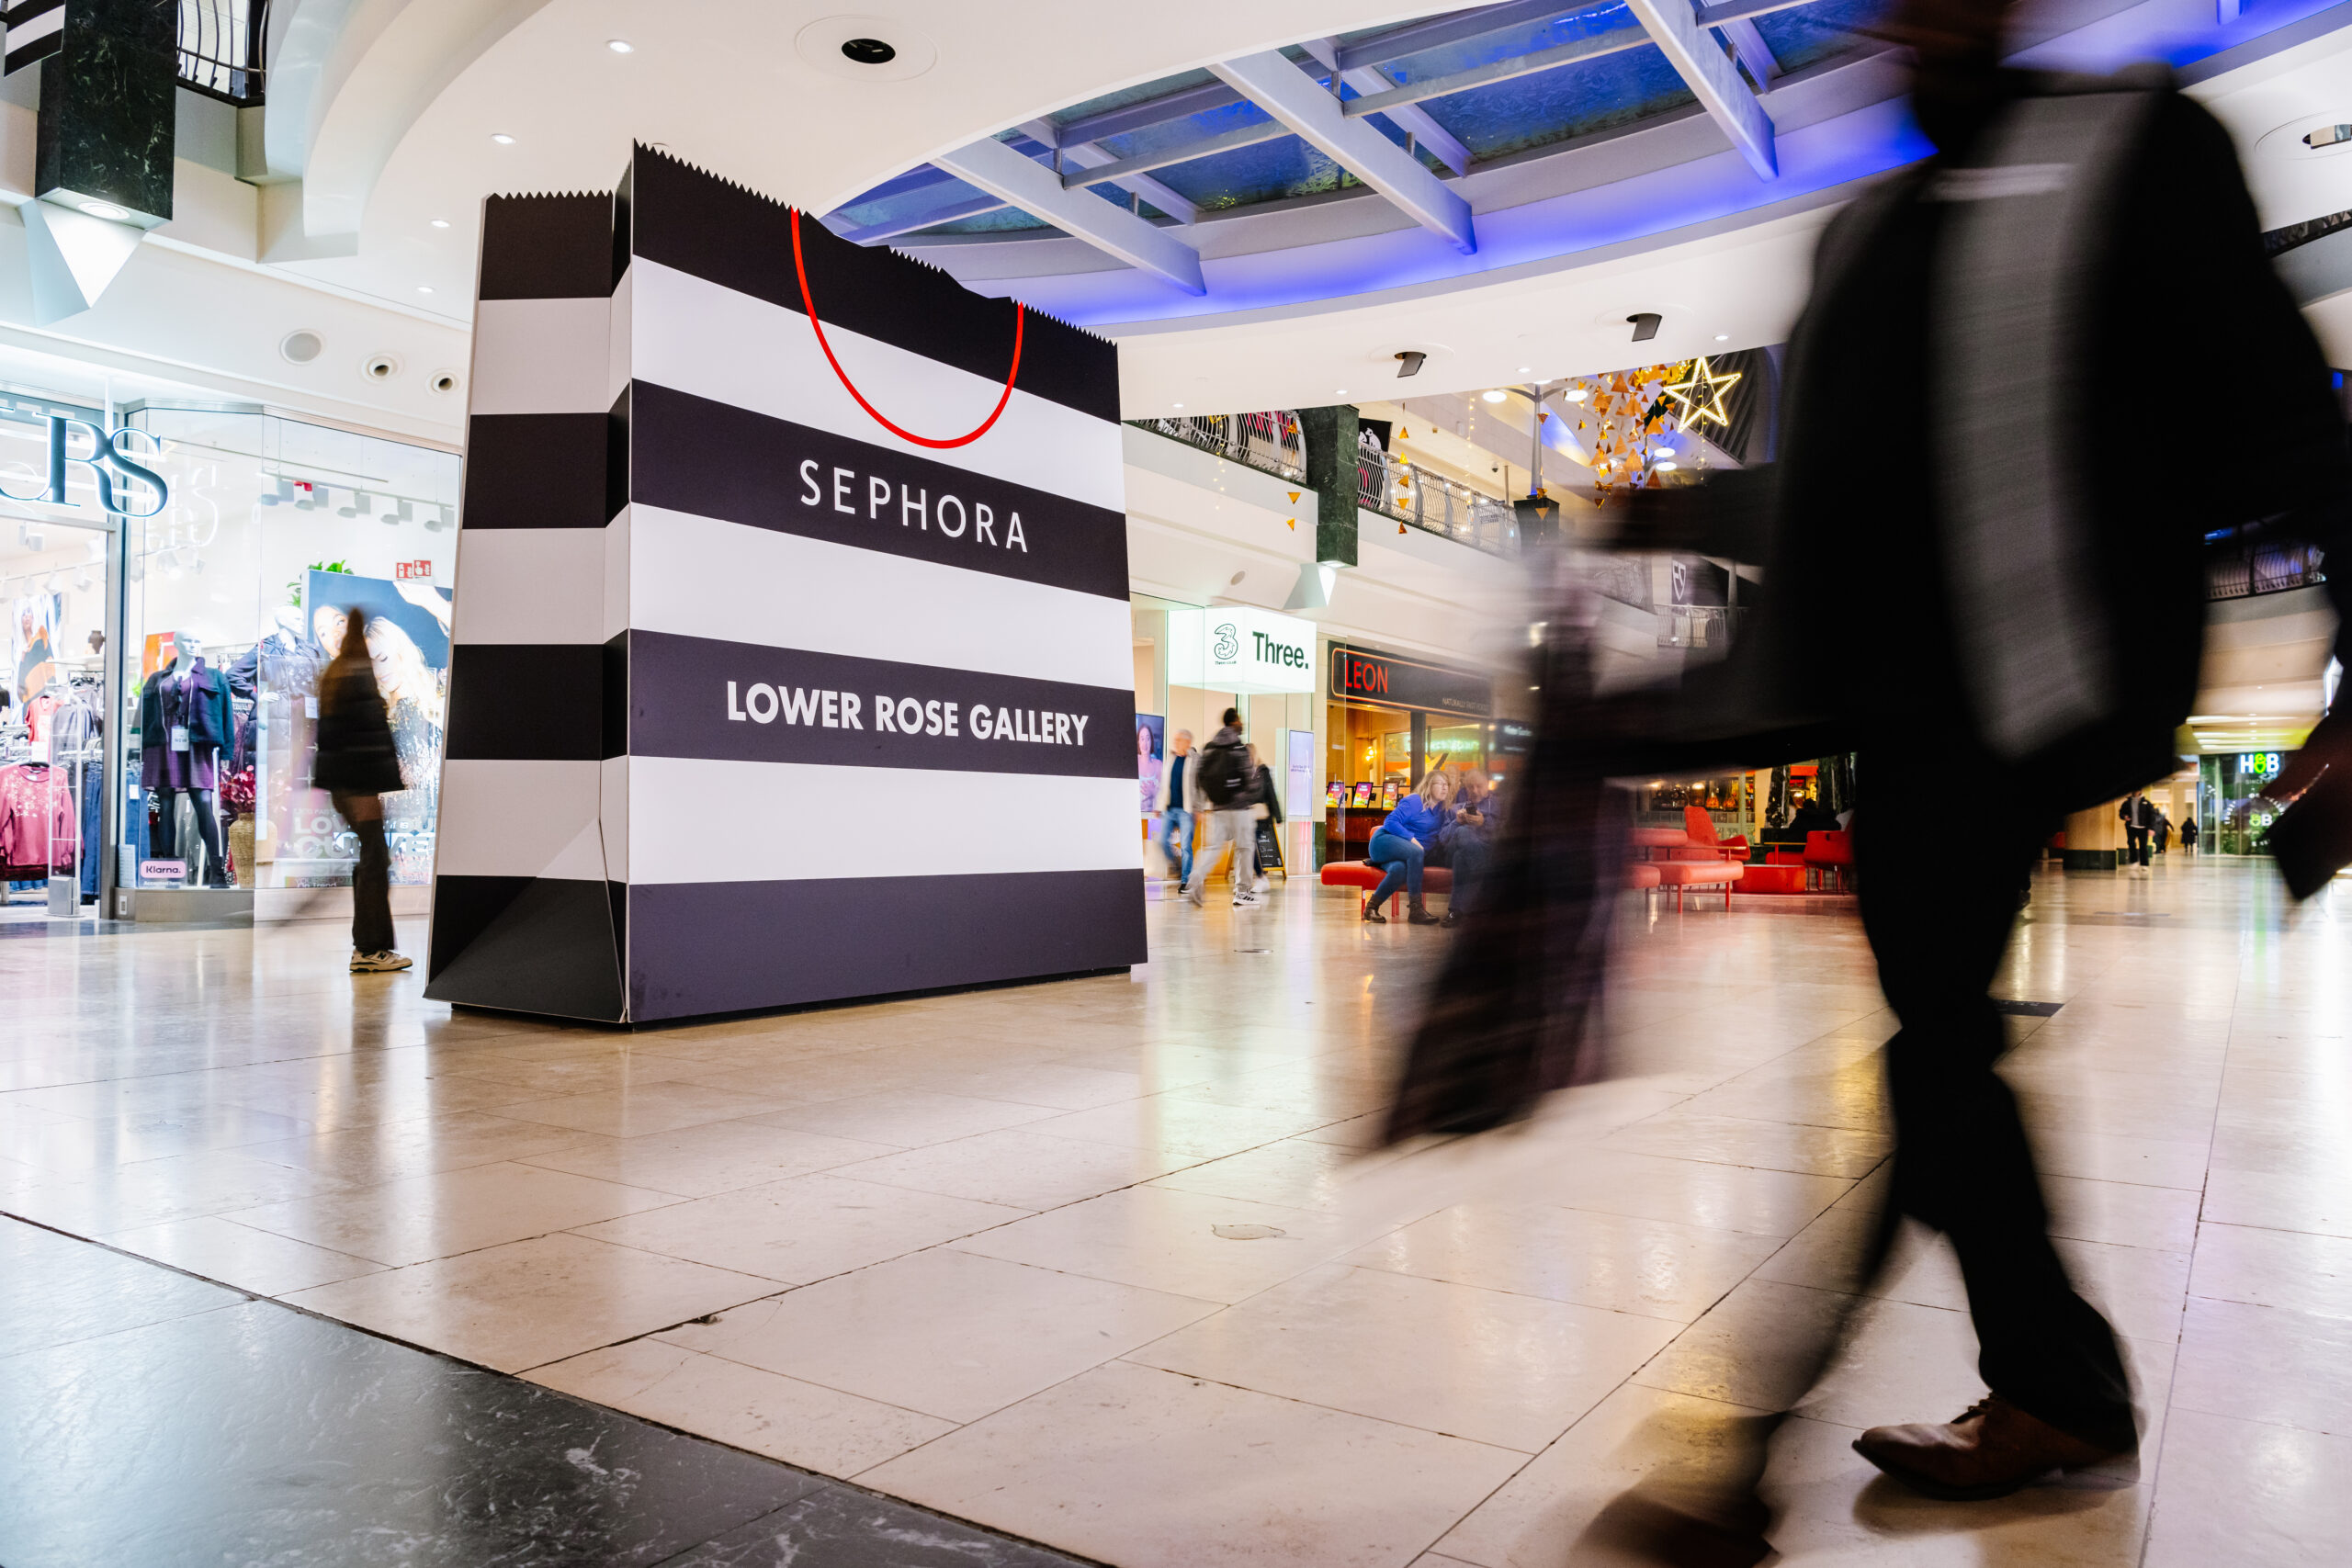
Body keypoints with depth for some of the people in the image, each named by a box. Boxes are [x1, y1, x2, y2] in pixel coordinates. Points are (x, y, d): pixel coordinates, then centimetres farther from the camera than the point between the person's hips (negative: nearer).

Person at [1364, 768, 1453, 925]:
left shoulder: (1442, 810, 18)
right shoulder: (1413, 802, -5)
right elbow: (1390, 822, -12)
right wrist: (1411, 839, -20)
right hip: (1384, 841, -6)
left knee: (1400, 869, -34)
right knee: (1416, 852, -37)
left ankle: (1371, 908, -24)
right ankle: (1415, 909, -38)